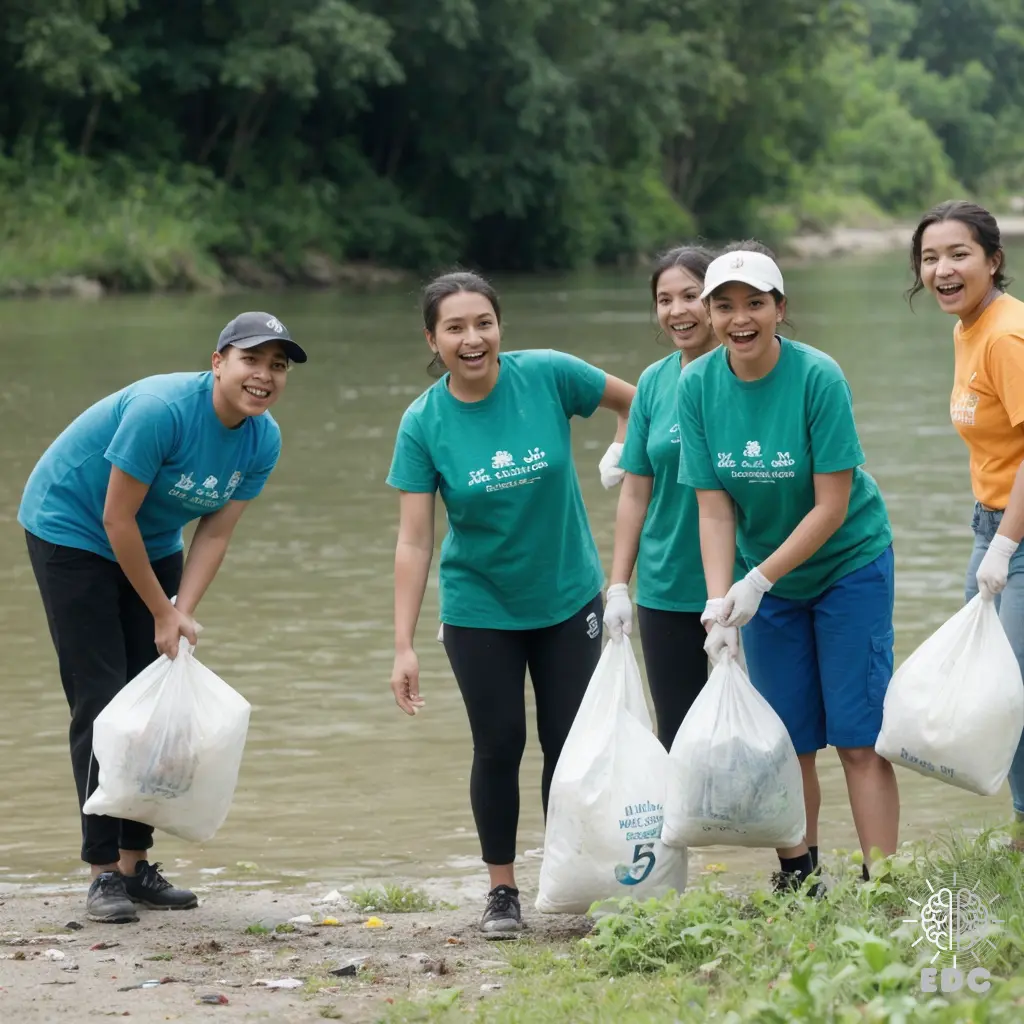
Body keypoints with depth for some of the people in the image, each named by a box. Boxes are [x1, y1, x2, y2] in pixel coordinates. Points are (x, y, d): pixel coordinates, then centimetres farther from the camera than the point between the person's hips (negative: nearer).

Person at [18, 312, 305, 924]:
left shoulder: (263, 442, -9)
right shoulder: (161, 409, -31)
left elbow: (215, 533, -5)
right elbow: (116, 518, -26)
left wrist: (182, 615, -18)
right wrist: (163, 614, -19)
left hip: (153, 545, 7)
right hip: (72, 531, -7)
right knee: (101, 702, -11)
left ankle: (137, 862, 12)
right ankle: (105, 873, -10)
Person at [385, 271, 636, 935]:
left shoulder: (547, 376, -14)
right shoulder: (424, 424, -13)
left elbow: (634, 400, 4)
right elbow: (414, 542, -13)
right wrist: (404, 646, -17)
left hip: (568, 599, 1)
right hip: (480, 609, -1)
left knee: (568, 744, 3)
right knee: (499, 745, 2)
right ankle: (502, 889, 18)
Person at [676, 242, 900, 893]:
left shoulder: (817, 377, -21)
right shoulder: (698, 386, -10)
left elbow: (831, 506, -20)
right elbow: (714, 508, -9)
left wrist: (758, 582, -22)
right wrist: (720, 601, -21)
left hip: (847, 565, -4)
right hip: (766, 579, 4)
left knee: (858, 738, -7)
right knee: (788, 741, 6)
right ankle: (798, 878, 19)